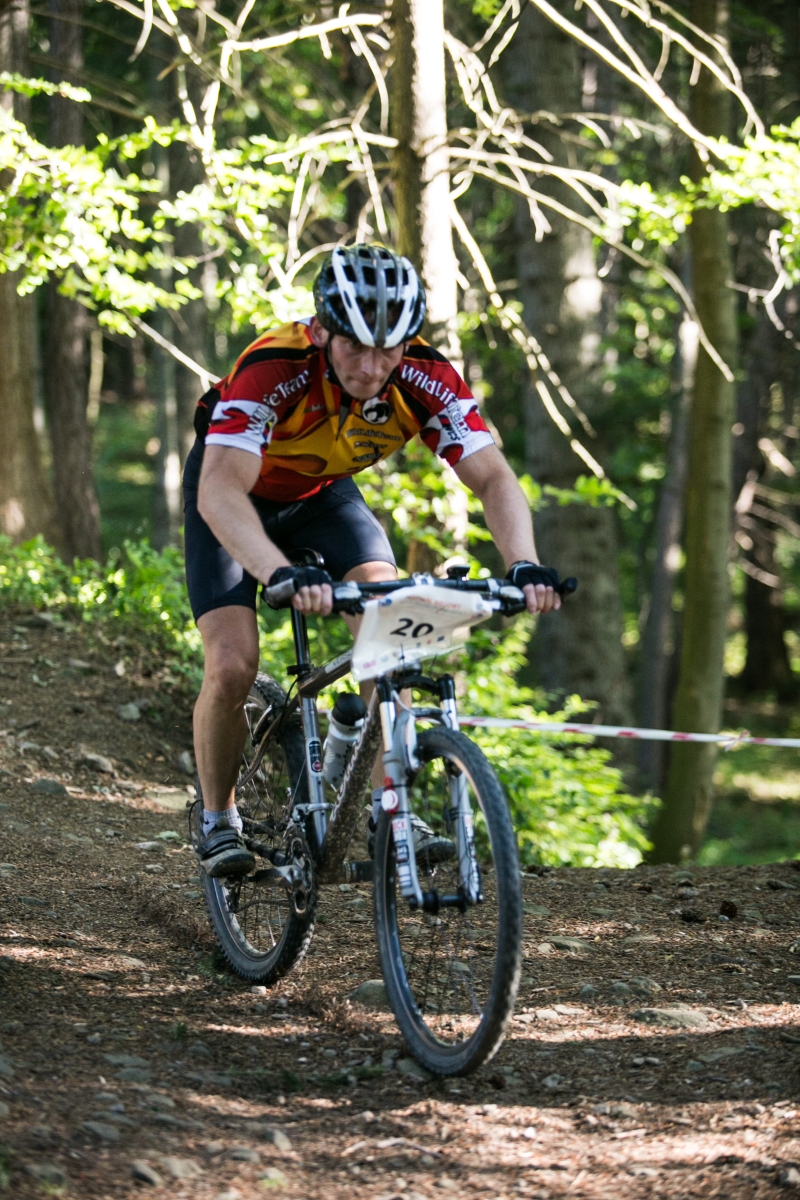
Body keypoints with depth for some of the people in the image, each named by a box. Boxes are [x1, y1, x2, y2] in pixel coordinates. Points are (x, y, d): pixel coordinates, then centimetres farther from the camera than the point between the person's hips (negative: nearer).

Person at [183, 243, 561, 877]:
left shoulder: (425, 379, -29)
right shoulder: (273, 368, -39)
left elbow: (492, 475, -31)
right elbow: (221, 491, -49)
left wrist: (525, 565, -50)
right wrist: (282, 574, -66)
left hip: (325, 493, 3)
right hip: (238, 495, -3)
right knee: (232, 667, -17)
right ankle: (218, 819, 7)